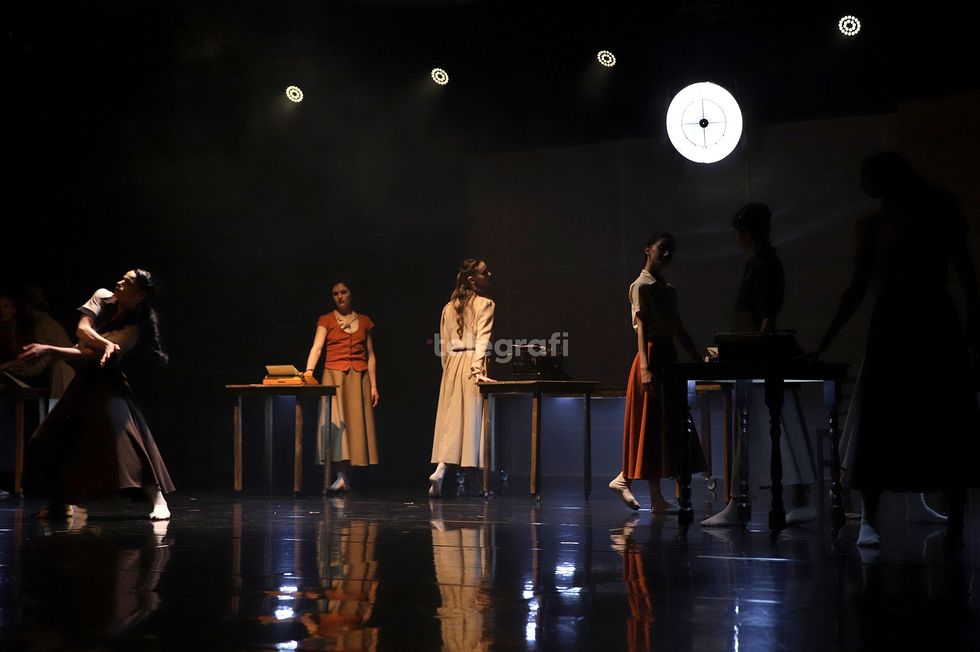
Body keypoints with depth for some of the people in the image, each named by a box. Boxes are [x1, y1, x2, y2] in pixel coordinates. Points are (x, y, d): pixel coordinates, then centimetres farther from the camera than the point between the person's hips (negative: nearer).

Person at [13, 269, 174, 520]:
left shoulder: (131, 330, -21)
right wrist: (105, 344, -34)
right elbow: (82, 329, -15)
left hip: (106, 384, -7)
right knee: (50, 440, 5)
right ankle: (62, 503, 20)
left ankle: (158, 498, -25)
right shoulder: (102, 297, -4)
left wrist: (48, 350, -31)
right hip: (83, 381, 7)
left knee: (122, 433, -26)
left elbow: (90, 356, -27)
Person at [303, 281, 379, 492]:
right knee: (335, 422, -13)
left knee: (356, 424, -2)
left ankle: (346, 476, 5)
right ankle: (341, 477, -15)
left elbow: (370, 356, 12)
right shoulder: (326, 321, 4)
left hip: (359, 378, 2)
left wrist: (373, 385, 6)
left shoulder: (364, 322, 12)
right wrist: (309, 369, -28)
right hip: (334, 377, -2)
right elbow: (317, 347, -10)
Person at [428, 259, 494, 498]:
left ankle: (440, 469, -10)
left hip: (452, 365, 5)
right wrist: (478, 369, -18)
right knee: (472, 419, -2)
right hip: (473, 364, -5)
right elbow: (482, 339, -14)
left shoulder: (449, 307, 13)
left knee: (450, 420, 5)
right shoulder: (485, 304, -5)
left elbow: (444, 346, 15)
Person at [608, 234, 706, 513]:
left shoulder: (669, 289, 17)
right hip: (652, 356, -9)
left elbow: (679, 329, 18)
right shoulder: (641, 286, -7)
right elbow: (641, 328, -17)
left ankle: (624, 479, 15)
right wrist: (645, 367, -26)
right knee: (652, 427, -5)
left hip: (669, 356, 9)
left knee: (668, 426, 8)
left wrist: (699, 360, 14)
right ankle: (656, 498, -2)